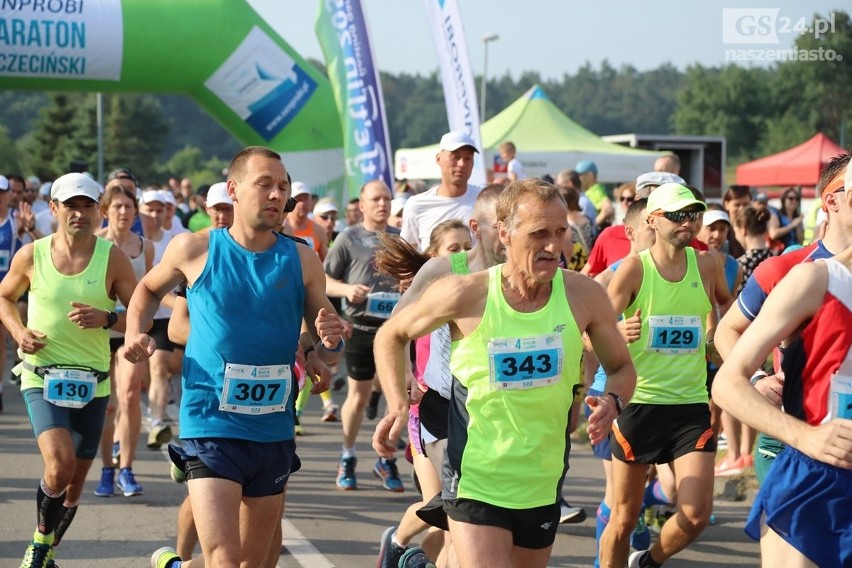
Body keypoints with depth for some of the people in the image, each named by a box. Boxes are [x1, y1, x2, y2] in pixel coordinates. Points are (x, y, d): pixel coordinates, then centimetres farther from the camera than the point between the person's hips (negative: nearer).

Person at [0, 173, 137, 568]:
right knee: (59, 465, -23)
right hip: (42, 377, -2)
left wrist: (107, 318, -20)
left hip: (93, 383, 2)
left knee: (75, 480, 11)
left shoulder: (112, 258, -4)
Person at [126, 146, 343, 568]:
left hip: (274, 434, 4)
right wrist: (134, 331, 0)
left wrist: (330, 343, -15)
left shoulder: (302, 260, 2)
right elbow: (149, 289, 17)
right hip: (211, 428, -4)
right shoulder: (195, 249, -3)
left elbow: (327, 357, 7)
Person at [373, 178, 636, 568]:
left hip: (543, 487, 4)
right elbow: (391, 336, 4)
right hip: (476, 484, -4)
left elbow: (622, 368, 8)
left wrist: (612, 402, -14)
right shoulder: (466, 295, -13)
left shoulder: (584, 296, -7)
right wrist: (398, 405, -10)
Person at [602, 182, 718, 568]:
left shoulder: (705, 265, 1)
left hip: (692, 406, 2)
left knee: (696, 515, -8)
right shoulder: (634, 268, -8)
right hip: (639, 403, -2)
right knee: (624, 518, 6)